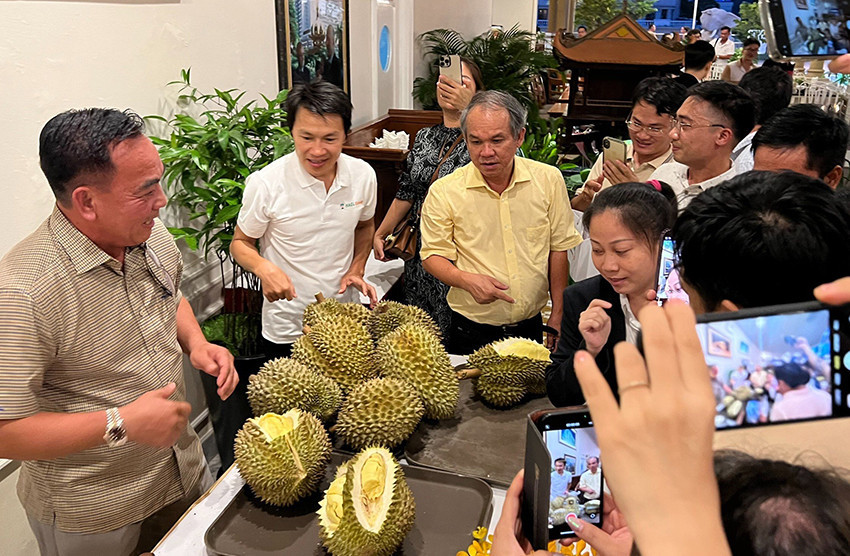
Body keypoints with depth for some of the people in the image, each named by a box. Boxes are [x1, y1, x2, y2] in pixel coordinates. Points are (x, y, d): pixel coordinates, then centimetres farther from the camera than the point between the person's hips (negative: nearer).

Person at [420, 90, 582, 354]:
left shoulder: (548, 180, -4)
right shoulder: (443, 192, -11)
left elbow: (559, 248, 3)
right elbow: (432, 256, -4)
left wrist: (558, 315, 4)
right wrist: (467, 280, -24)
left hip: (531, 327, 2)